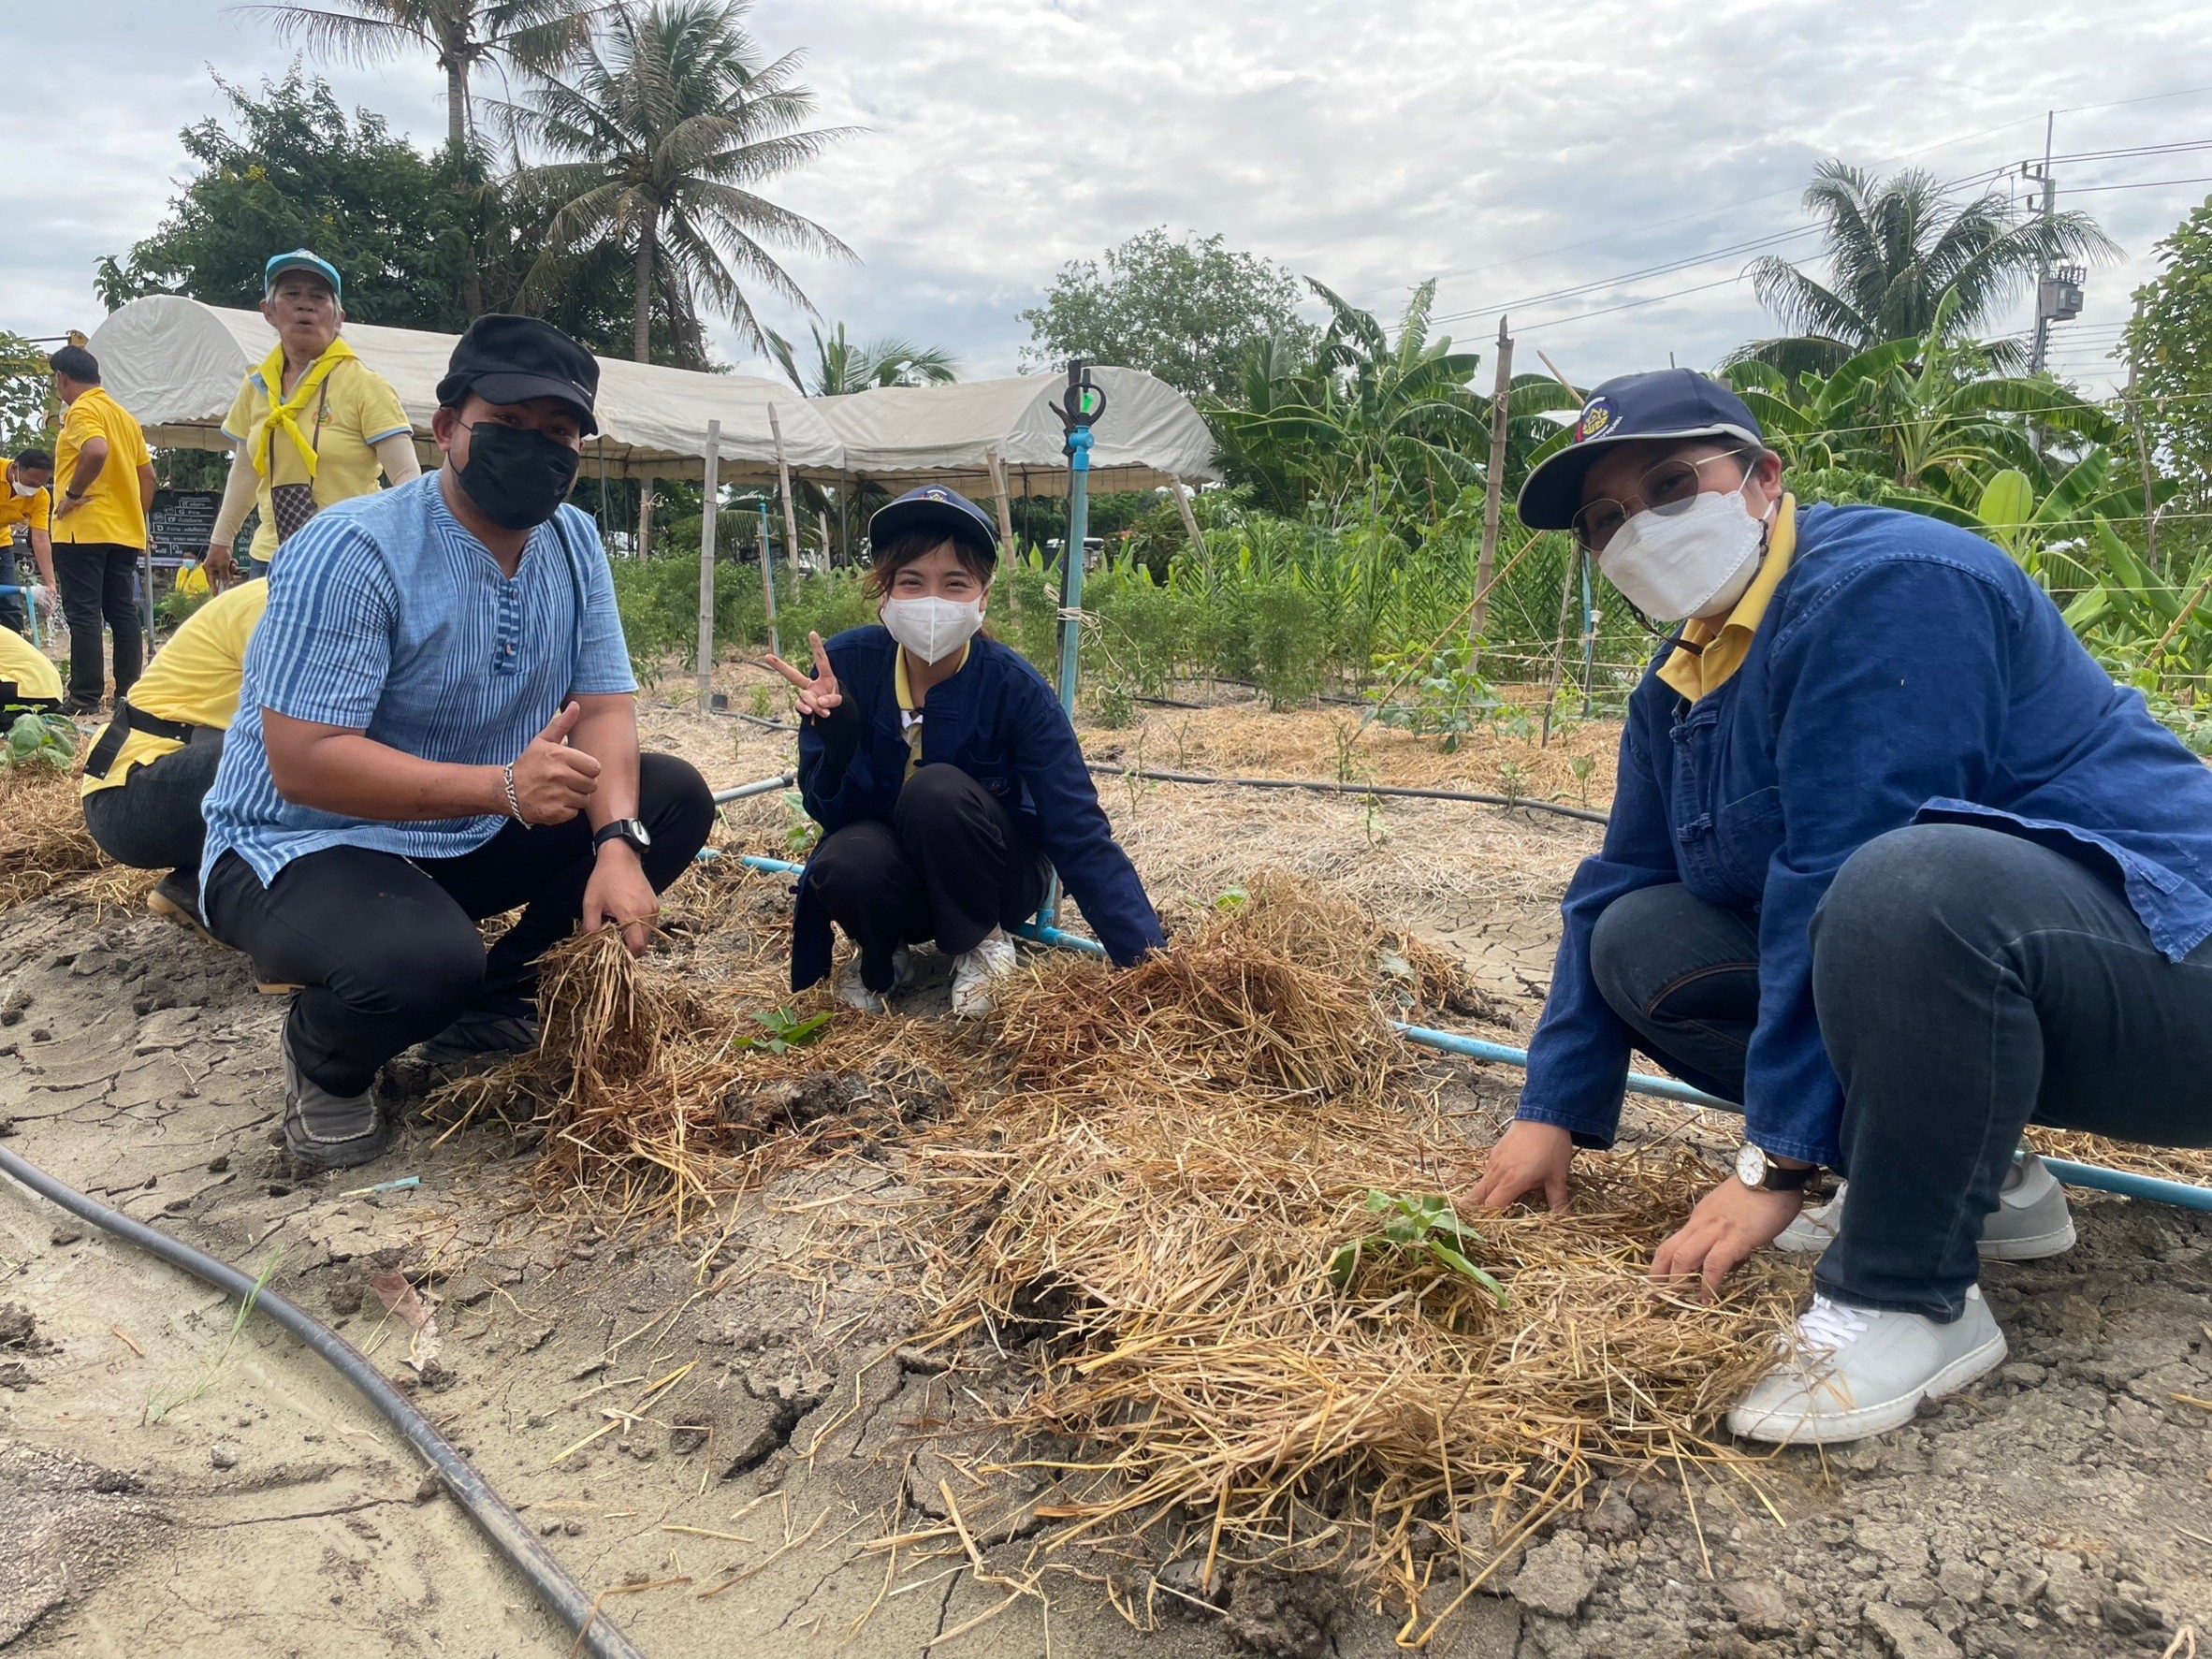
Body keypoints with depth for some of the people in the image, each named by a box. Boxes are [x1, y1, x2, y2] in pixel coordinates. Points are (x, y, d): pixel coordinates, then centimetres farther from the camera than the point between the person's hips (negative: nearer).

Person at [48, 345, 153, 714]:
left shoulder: (82, 410, -7)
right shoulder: (124, 416, 18)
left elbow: (97, 451, -27)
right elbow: (148, 475, 18)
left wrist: (73, 494, -17)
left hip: (84, 529, -8)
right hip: (125, 532, 8)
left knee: (83, 613, -6)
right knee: (123, 612, 8)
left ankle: (85, 698, -7)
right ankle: (130, 694, 9)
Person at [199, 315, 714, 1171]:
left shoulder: (574, 542, -1)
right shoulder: (353, 553, -22)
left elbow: (603, 708, -5)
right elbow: (302, 763, -28)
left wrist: (617, 844, -24)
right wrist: (502, 786, -37)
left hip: (475, 840, 7)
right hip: (307, 847, -7)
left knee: (673, 797, -5)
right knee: (422, 964, -37)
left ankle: (494, 1003, 8)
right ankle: (323, 1059, 2)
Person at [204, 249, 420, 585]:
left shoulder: (365, 384, -5)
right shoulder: (256, 387, 11)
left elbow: (407, 476, -13)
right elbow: (245, 471, 22)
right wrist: (220, 541, 26)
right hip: (271, 557, 5)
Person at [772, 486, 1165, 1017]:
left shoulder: (1014, 688, -21)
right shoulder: (847, 664, -15)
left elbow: (1081, 835, -23)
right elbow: (827, 810, -12)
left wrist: (1148, 959, -33)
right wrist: (836, 734, -33)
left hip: (990, 879, -1)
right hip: (892, 881, 2)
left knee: (937, 789, -32)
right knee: (847, 860, -33)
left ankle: (984, 944, -5)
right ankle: (882, 955, 3)